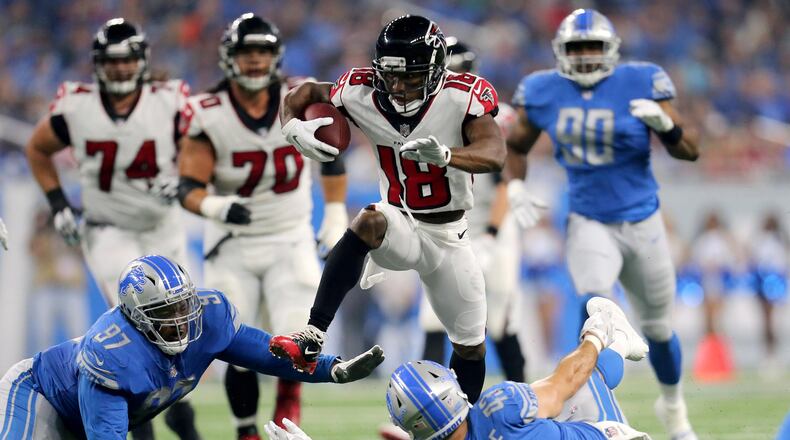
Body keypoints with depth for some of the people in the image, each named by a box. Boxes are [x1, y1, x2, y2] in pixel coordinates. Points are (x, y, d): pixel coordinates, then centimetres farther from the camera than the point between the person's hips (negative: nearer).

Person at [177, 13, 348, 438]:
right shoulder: (208, 115, -14)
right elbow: (189, 187, -15)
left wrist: (335, 217, 6)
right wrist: (215, 206, -36)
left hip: (291, 239, 1)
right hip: (233, 246, 0)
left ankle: (289, 392, 18)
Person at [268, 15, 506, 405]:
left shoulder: (462, 96, -23)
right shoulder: (364, 94, -15)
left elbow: (494, 154, -38)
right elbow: (303, 94, 0)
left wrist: (444, 155, -59)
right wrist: (294, 127, -24)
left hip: (448, 237, 1)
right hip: (399, 225, -1)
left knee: (471, 346, 11)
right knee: (367, 222, -37)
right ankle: (311, 339, -44)